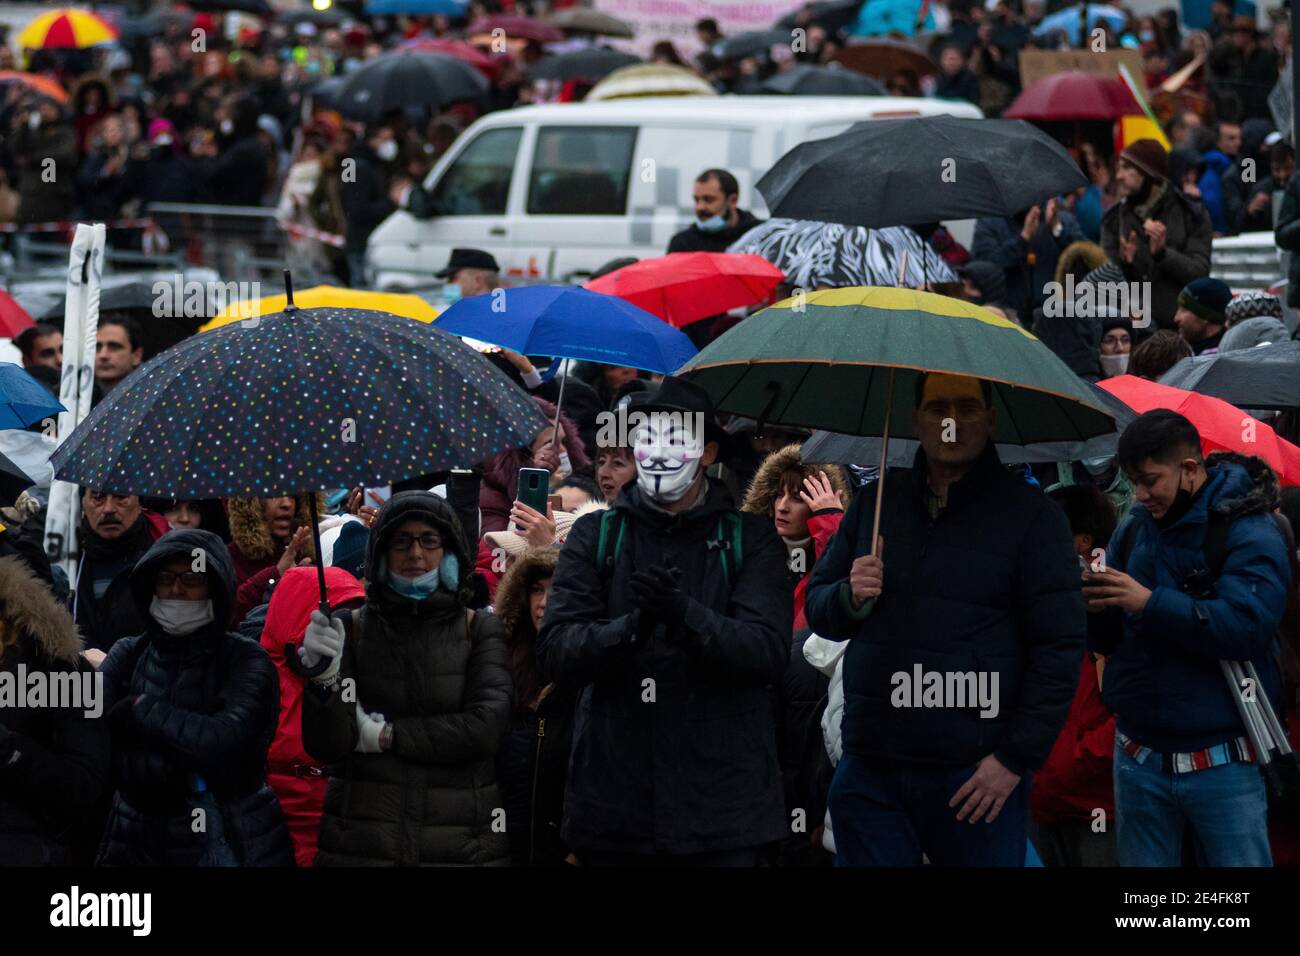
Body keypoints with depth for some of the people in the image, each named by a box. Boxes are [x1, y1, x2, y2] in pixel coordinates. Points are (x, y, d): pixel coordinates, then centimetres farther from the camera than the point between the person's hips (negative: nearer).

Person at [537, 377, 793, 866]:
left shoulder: (750, 539, 4)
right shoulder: (594, 536, 8)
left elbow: (769, 652, -9)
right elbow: (555, 652, -3)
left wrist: (684, 614, -25)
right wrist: (631, 628, -22)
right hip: (613, 804, 1)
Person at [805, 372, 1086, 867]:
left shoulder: (1031, 514, 0)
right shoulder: (875, 503, 13)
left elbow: (1060, 647, -5)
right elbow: (818, 610, 18)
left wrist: (1016, 759, -10)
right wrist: (850, 598, -6)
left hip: (975, 775, -4)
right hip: (869, 771, 4)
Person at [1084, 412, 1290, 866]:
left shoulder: (1249, 534, -9)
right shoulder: (1134, 530, 9)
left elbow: (1246, 626, -24)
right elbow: (1108, 641, 11)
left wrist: (1149, 602, -28)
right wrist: (1096, 607, -13)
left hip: (1221, 764, -5)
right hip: (1139, 757, 5)